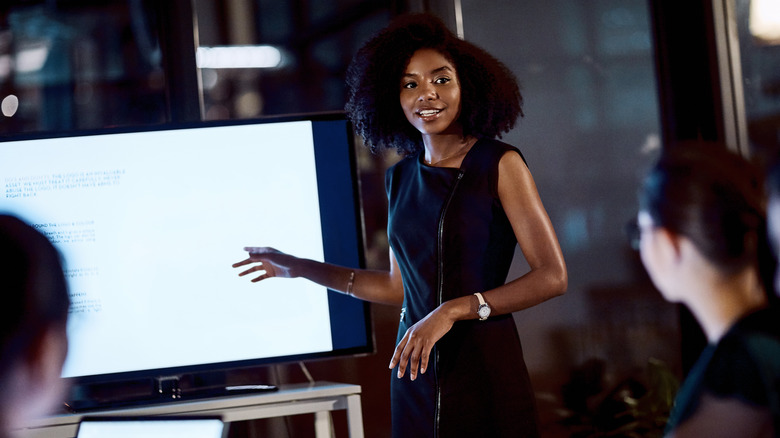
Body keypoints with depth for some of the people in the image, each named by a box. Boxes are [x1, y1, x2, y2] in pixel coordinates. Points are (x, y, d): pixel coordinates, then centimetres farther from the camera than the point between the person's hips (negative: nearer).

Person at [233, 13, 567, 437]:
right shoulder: (400, 179, 10)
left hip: (486, 369, -4)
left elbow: (552, 276, -10)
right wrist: (301, 269, 21)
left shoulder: (500, 164, -5)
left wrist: (455, 310, -17)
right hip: (416, 372, 4)